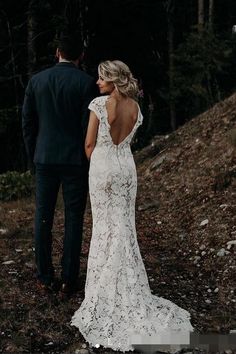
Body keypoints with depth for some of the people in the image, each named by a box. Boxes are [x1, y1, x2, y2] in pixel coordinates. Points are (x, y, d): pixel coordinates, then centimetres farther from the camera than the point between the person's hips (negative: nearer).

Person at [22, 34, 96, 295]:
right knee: (73, 219, 6)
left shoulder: (36, 80, 3)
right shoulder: (86, 82, -7)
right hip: (76, 160, -2)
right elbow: (89, 125, -9)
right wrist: (89, 160, 1)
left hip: (44, 158, 3)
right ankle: (69, 279, 11)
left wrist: (33, 155, 15)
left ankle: (45, 278, 17)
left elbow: (27, 122, 5)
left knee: (43, 218, 10)